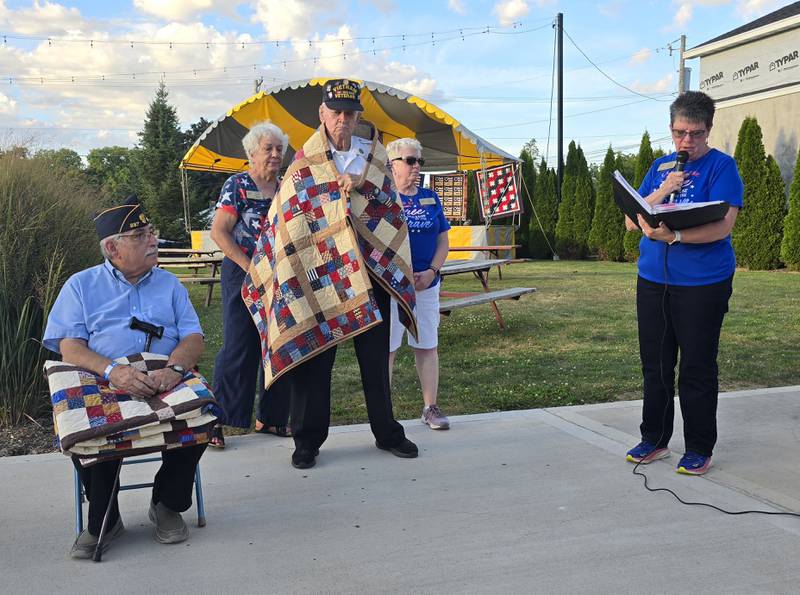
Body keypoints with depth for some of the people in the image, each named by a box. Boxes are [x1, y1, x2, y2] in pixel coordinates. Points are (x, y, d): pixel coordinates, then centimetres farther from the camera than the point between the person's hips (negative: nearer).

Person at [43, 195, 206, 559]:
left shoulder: (169, 284, 19)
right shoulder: (81, 286, 12)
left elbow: (193, 338, 8)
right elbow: (70, 347, -1)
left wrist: (174, 367, -17)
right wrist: (112, 371, -23)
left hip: (166, 385, 1)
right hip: (102, 387, -1)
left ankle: (168, 505, -2)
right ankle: (103, 520, -6)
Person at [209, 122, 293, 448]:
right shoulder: (237, 185, -5)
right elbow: (219, 232, -11)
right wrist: (249, 267, -17)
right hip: (242, 274, -5)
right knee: (238, 347, -4)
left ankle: (270, 417, 21)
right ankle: (217, 420, 6)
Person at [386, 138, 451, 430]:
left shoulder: (430, 198, 11)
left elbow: (443, 241, 11)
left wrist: (432, 271, -5)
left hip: (427, 284, 5)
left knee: (428, 346, 8)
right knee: (386, 348, 0)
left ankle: (430, 408, 18)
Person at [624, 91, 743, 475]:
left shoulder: (721, 166, -4)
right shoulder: (659, 167, 12)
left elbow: (722, 226, -16)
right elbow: (632, 221, 7)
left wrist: (672, 235, -29)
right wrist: (663, 191, -8)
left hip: (702, 283, -5)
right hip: (652, 281, 5)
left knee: (697, 368, 2)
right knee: (655, 364, 11)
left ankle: (699, 450, 15)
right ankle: (654, 439, 24)